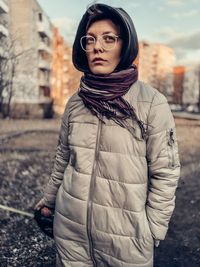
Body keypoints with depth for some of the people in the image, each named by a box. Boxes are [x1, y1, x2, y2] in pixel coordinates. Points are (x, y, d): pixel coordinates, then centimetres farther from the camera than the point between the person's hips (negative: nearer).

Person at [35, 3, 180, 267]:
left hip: (124, 235, -3)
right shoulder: (75, 102, 1)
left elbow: (165, 174, -9)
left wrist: (151, 231, -6)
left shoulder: (152, 103, -12)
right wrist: (49, 200, 18)